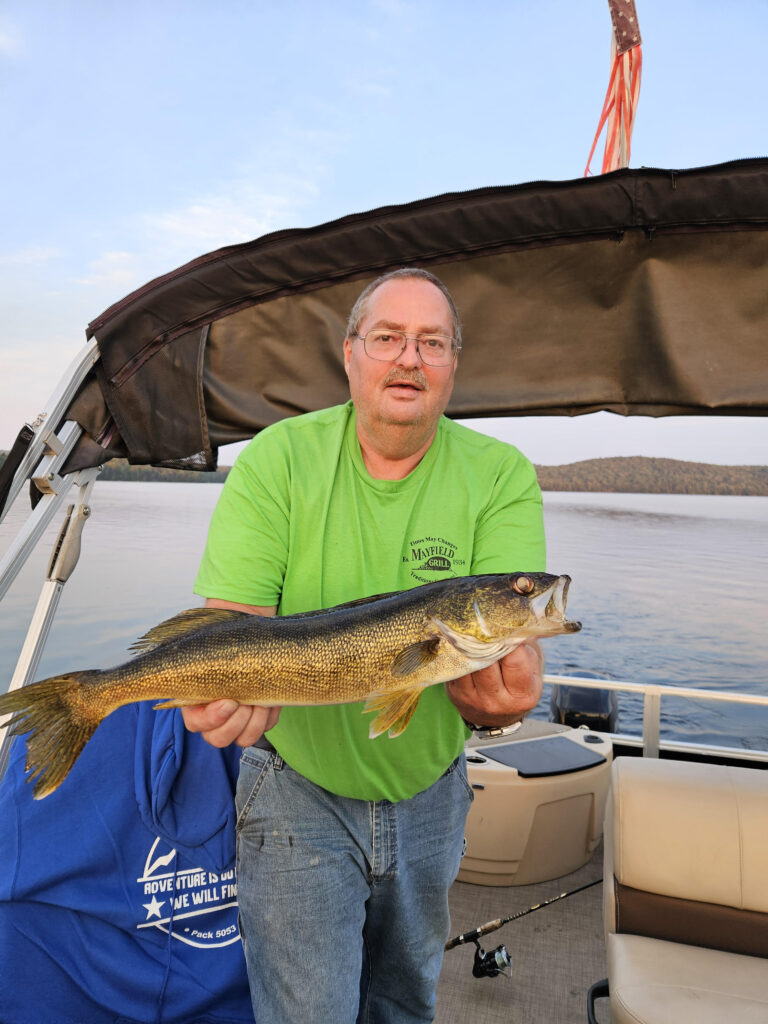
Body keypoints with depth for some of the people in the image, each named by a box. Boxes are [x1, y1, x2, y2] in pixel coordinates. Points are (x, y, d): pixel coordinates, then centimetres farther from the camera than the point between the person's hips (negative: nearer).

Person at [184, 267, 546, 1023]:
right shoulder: (278, 459, -14)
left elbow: (506, 639, -22)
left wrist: (501, 695, -44)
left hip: (430, 791, 3)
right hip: (300, 790, -2)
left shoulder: (503, 476, -12)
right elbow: (233, 619, -18)